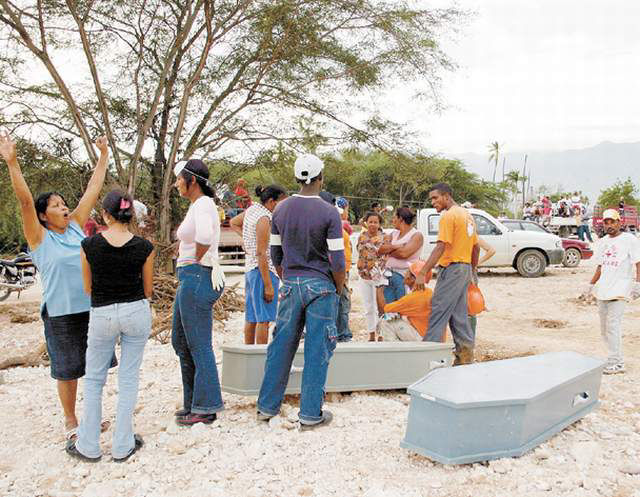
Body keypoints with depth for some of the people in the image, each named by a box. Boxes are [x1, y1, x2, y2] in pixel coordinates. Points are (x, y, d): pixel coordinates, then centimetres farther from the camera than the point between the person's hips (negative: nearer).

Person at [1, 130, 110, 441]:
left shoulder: (76, 226, 7)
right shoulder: (40, 238, -5)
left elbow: (93, 189, 8)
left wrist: (104, 156, 11)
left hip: (93, 308, 5)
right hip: (61, 314, -4)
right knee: (67, 369, 8)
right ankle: (70, 421, 25)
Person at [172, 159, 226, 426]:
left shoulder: (203, 205, -15)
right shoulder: (196, 205, 16)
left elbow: (204, 236, -34)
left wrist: (196, 262, -18)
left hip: (197, 278, -11)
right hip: (188, 280, 11)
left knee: (199, 345, -1)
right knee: (180, 341, 18)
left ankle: (205, 409, 12)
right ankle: (193, 402, 30)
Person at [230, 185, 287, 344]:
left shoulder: (252, 209, 9)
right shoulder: (264, 219, -16)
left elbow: (233, 223, 27)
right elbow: (261, 254, -20)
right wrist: (268, 285, -19)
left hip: (250, 268, 9)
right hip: (264, 271, -9)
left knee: (251, 318, 14)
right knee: (264, 319, -5)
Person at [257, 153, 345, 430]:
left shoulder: (281, 210, 4)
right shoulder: (329, 213, -10)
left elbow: (275, 255, 10)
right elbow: (337, 261, -12)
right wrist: (339, 290, 3)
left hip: (291, 284, 5)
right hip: (320, 286, -4)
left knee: (281, 346, 12)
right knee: (317, 351, 3)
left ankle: (267, 407, 23)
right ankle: (310, 414, 11)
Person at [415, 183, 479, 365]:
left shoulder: (449, 215, -13)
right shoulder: (467, 214, 17)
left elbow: (441, 247, -23)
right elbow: (476, 247, 21)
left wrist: (423, 273, -26)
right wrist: (472, 271, 27)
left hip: (451, 268, -9)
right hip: (465, 268, 10)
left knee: (438, 311, -7)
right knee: (459, 314, 13)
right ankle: (465, 355, 18)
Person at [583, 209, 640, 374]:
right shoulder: (602, 242, 17)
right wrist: (591, 285, 21)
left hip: (620, 290, -7)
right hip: (602, 290, 7)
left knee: (613, 325, -14)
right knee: (604, 328, 8)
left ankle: (616, 363, -8)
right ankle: (617, 360, 18)